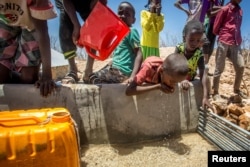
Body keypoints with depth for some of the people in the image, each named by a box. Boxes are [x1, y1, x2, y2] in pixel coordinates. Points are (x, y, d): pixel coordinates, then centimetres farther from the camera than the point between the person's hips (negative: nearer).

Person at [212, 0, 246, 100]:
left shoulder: (240, 10, 18)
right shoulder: (225, 9, 0)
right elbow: (216, 27, 0)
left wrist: (238, 39, 14)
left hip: (236, 43, 6)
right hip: (224, 42, -6)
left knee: (240, 67, 3)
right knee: (219, 68, -1)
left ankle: (236, 89, 20)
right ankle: (215, 92, 7)